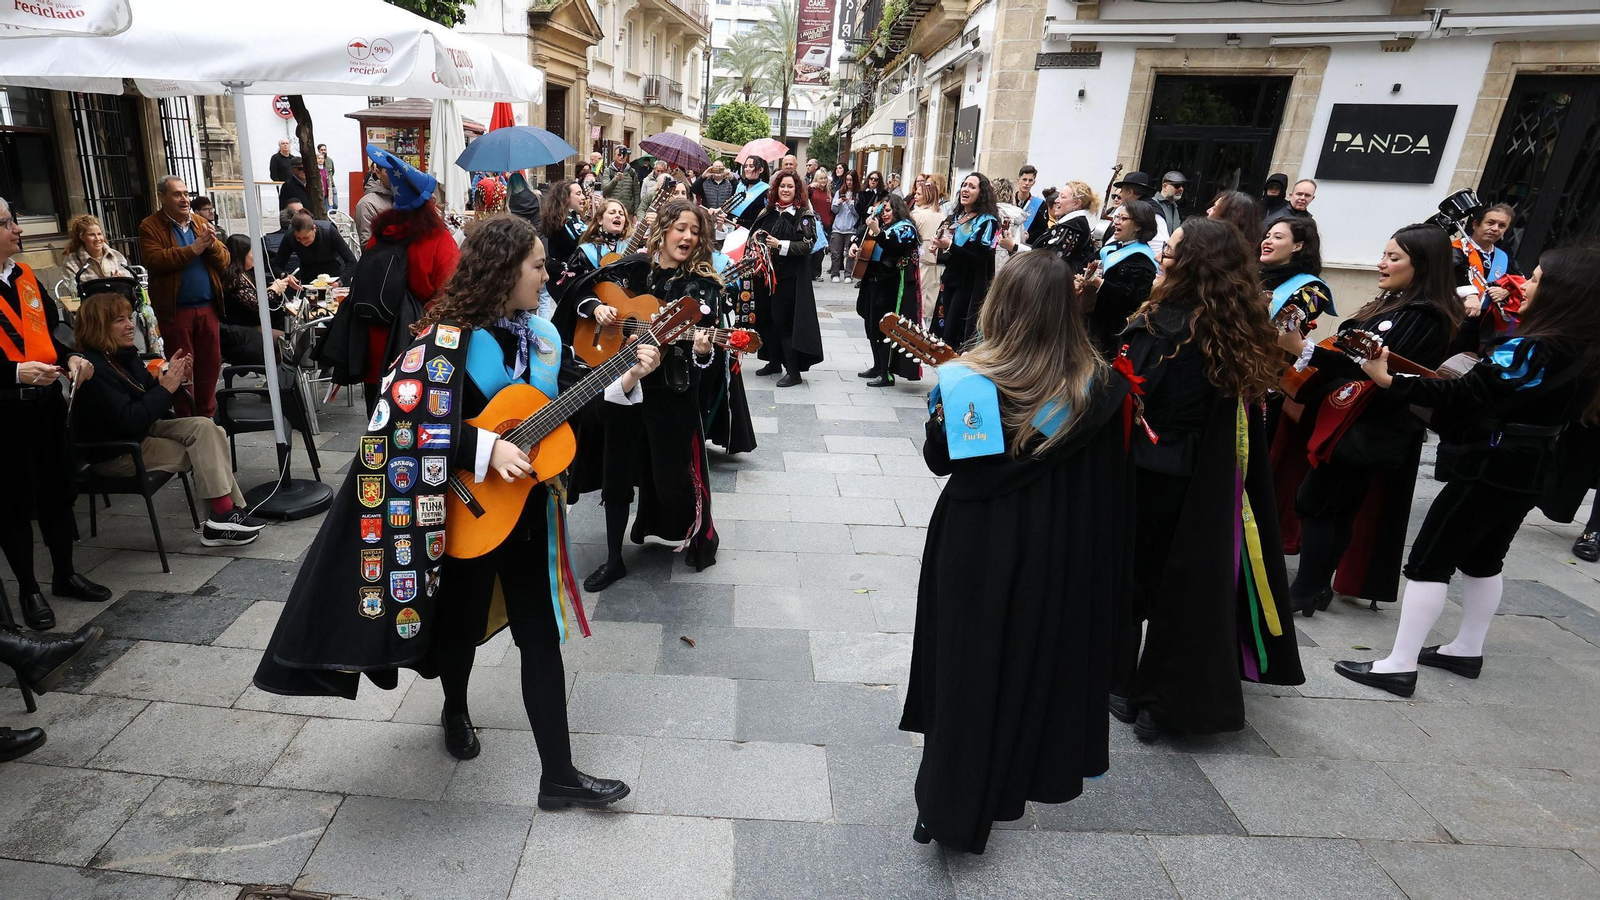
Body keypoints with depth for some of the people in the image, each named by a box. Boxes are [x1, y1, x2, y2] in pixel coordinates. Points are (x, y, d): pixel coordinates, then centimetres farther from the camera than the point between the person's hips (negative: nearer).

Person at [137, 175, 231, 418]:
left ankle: (206, 415, 20)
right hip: (175, 310, -4)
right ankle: (186, 420, 10)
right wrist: (194, 248, -19)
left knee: (211, 363, 8)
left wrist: (212, 244, -12)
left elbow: (224, 262, 8)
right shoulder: (150, 226, -1)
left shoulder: (201, 223, 14)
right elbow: (154, 261, -17)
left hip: (208, 307, 4)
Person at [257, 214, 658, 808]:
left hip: (527, 508, 5)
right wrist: (486, 447, -30)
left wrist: (626, 381, -9)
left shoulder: (542, 336, 3)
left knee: (540, 634, 5)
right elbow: (405, 419, -22)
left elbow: (575, 398, 7)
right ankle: (456, 710, 52)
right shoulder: (449, 339, -16)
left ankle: (558, 776, 13)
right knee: (463, 622, 19)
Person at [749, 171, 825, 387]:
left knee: (783, 321, -8)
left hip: (790, 276, -7)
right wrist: (755, 236, 1)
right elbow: (755, 232, 24)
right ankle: (774, 362, 26)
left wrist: (780, 245, -24)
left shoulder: (804, 214, -6)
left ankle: (793, 371, -1)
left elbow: (808, 245, -16)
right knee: (765, 318, 10)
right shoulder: (770, 211, 12)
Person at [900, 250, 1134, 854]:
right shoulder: (1098, 386, -12)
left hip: (975, 544, -1)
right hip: (1060, 553, 2)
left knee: (968, 663, 15)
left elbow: (939, 461, -5)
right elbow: (1110, 483, -4)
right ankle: (1011, 786, 41)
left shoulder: (966, 380, -17)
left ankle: (952, 807, 22)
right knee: (1038, 654, 22)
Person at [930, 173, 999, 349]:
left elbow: (981, 258, -18)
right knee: (939, 333, 6)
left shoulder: (988, 221, -7)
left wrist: (950, 247, -23)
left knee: (953, 338, -10)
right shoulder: (956, 217, 16)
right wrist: (941, 248, 2)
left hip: (969, 287, -7)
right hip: (950, 281, 7)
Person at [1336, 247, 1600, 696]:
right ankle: (1468, 651, 34)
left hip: (1488, 470, -10)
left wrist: (1389, 380, -34)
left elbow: (1463, 395, -28)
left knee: (1428, 561, -6)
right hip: (1527, 472, 10)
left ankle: (1399, 666, -4)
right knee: (1483, 560, 21)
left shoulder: (1534, 349, -21)